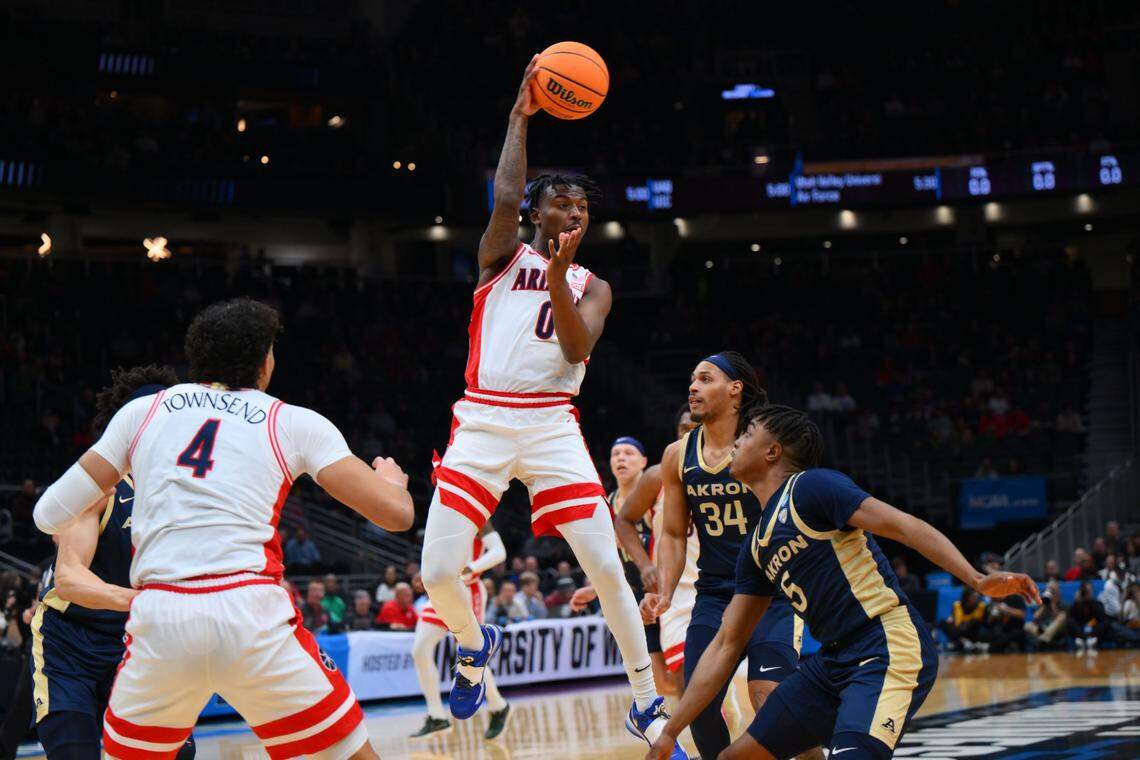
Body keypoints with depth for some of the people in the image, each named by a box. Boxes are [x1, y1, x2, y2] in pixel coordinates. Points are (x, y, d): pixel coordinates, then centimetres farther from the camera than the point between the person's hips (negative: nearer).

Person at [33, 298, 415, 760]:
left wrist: (103, 492, 40)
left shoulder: (142, 411, 18)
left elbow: (51, 516, 16)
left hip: (158, 620, 2)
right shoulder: (295, 423, 13)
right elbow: (395, 513, 8)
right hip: (252, 617, -2)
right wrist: (391, 479, 33)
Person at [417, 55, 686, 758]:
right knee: (439, 573, -10)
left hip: (552, 427, 1)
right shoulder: (503, 257, 11)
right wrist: (522, 114, -6)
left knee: (608, 568, -9)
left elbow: (577, 347, -5)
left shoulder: (592, 286, 14)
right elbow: (506, 195, -9)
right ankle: (475, 645, 25)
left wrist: (558, 276, -17)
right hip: (483, 422, -1)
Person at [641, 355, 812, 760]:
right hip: (714, 594, 5)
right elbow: (674, 534, 12)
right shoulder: (678, 456, 4)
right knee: (698, 703, -4)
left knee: (769, 697, -20)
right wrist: (664, 592, -3)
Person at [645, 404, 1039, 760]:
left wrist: (978, 580, -30)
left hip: (889, 650, -9)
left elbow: (904, 526, -16)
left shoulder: (811, 487, -7)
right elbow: (726, 645, 20)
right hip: (834, 659, 9)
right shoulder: (755, 547, 17)